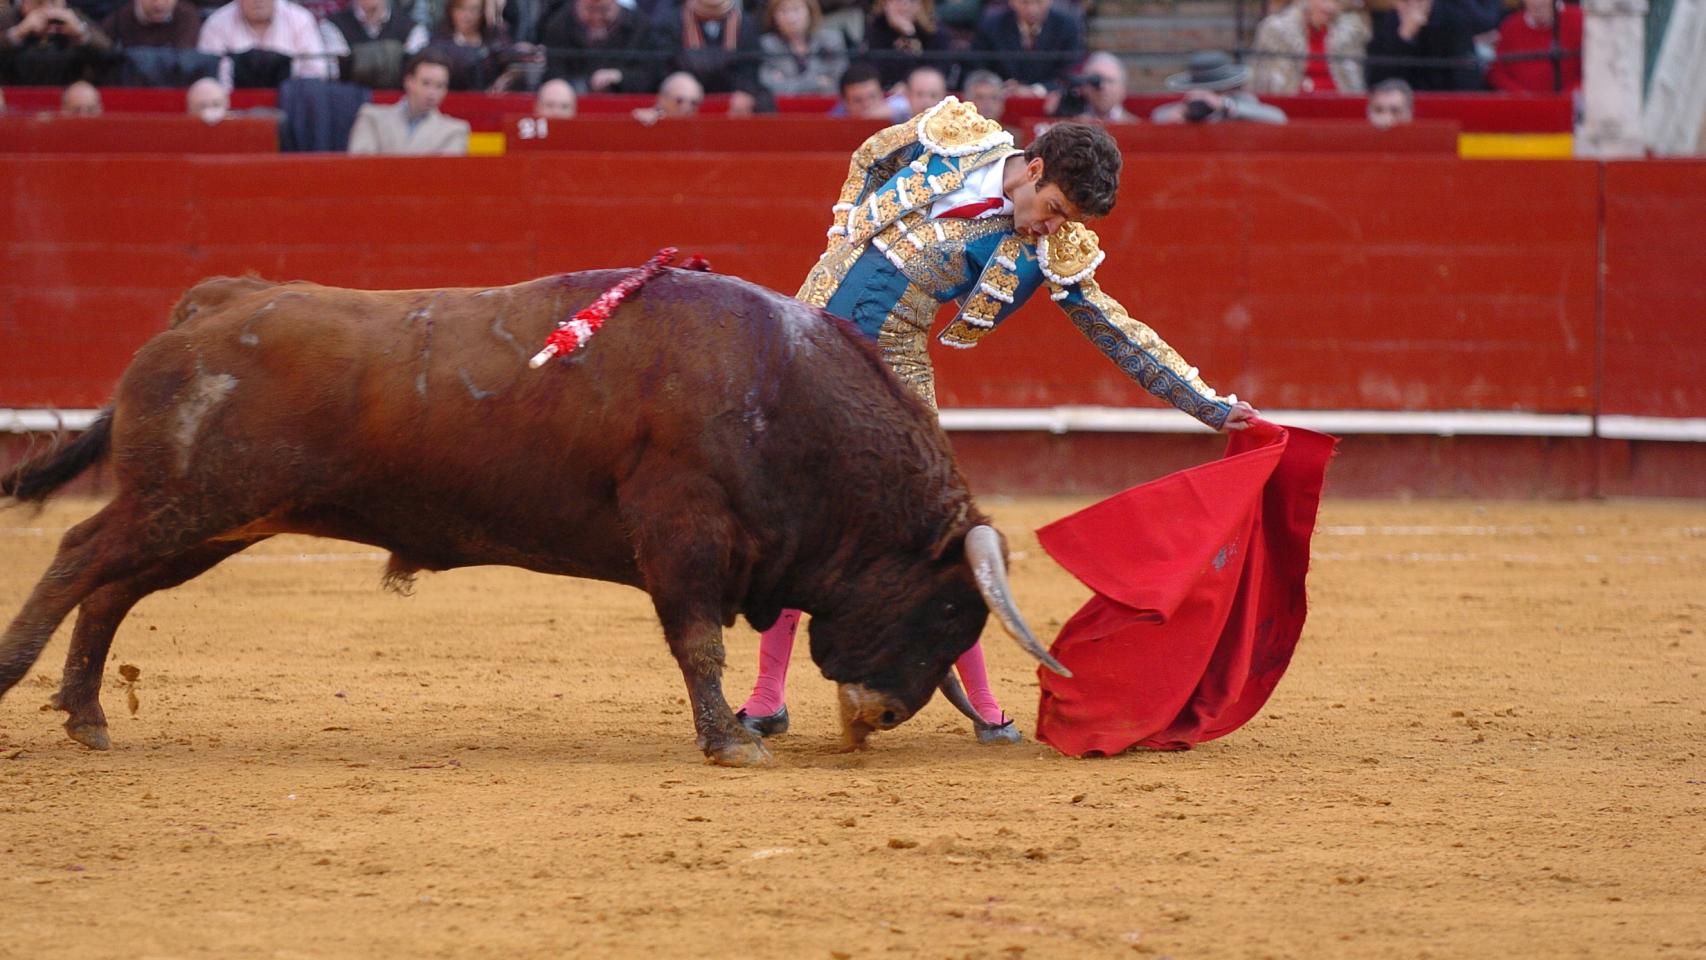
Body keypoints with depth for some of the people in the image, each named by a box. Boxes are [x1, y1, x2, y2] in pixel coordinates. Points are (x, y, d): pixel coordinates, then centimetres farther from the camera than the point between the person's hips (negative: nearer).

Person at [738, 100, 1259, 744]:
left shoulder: (1049, 253, -6)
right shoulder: (949, 141, -5)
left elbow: (1120, 335, -2)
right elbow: (867, 159, 14)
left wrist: (1214, 408, -4)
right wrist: (847, 246, 8)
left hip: (892, 365, 0)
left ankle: (984, 707, 4)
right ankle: (766, 700, 7)